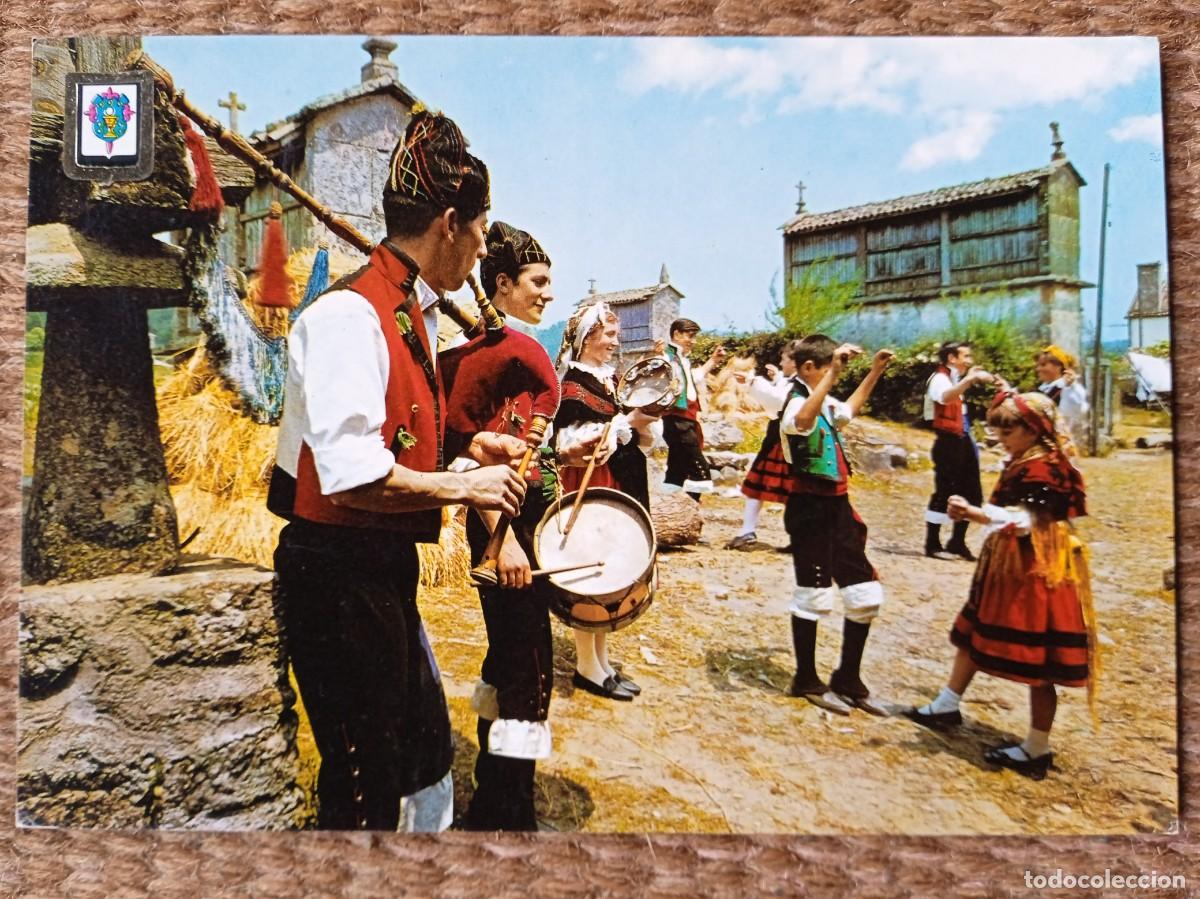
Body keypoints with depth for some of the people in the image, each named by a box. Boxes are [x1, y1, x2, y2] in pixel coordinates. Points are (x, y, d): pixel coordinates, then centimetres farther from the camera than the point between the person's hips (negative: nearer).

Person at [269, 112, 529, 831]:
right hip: (336, 574, -10)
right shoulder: (350, 316, -20)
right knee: (366, 783, 7)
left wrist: (466, 447, 9)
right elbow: (353, 478, -28)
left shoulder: (415, 314, 10)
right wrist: (463, 485, -18)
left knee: (428, 751, 23)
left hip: (386, 568, 10)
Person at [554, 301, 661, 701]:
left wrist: (644, 420, -4)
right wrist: (627, 422, -21)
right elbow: (573, 441, -21)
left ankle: (601, 659, 23)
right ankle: (587, 666, 10)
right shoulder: (573, 382, -8)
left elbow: (637, 439, 18)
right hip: (590, 488, -8)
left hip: (620, 486, 8)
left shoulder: (609, 379, 15)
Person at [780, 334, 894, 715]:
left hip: (837, 505, 9)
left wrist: (875, 371, 35)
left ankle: (848, 679, 24)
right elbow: (801, 420, -41)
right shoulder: (797, 401, -14)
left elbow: (848, 410, 39)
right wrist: (833, 373, -43)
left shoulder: (824, 403, 14)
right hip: (810, 508, -9)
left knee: (865, 594, 11)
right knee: (813, 595, 3)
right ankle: (807, 681, 20)